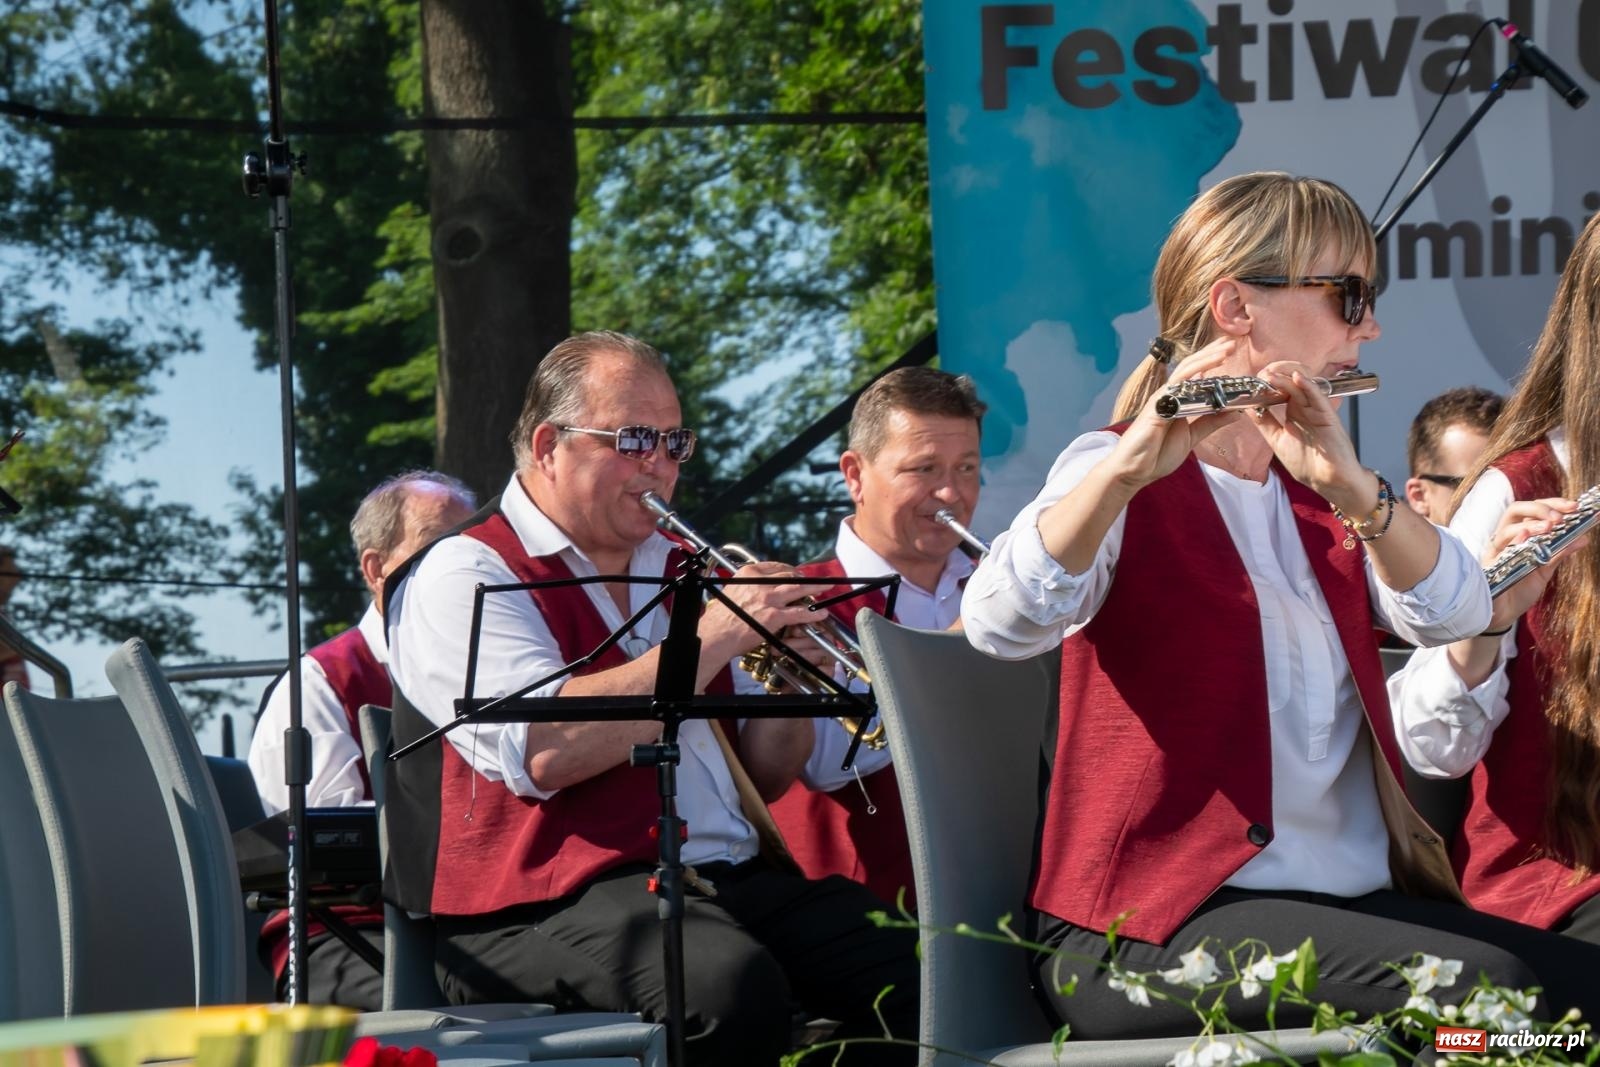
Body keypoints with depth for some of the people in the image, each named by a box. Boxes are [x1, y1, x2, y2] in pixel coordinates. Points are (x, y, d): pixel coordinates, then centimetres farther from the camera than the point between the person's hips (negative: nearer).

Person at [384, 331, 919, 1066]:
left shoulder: (679, 575, 23)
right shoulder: (466, 576, 1)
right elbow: (543, 753, -17)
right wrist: (715, 637, -13)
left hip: (732, 880, 6)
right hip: (557, 897, -6)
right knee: (733, 983, -38)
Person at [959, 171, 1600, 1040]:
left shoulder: (1317, 492, 19)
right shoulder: (1119, 480, -1)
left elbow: (1453, 615, -2)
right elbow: (998, 622, -22)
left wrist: (1349, 486, -19)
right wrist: (1131, 467, -36)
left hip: (1348, 901, 7)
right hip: (1154, 922, -6)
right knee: (1485, 990, -29)